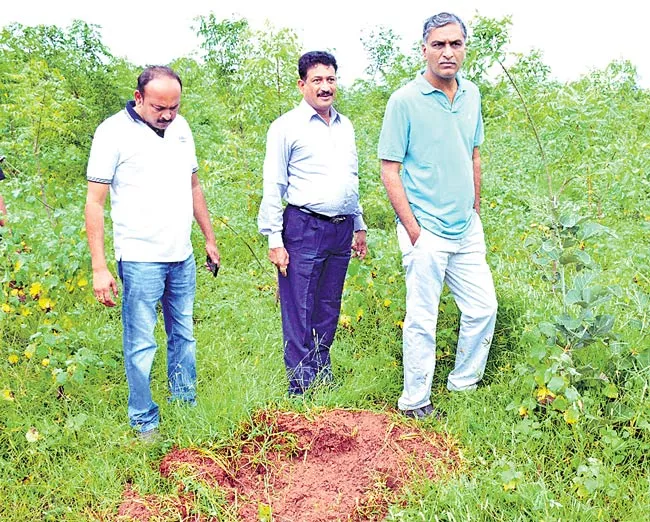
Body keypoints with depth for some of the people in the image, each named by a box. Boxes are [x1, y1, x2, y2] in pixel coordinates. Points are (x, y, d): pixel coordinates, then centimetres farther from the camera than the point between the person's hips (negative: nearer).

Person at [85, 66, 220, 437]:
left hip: (182, 257, 6)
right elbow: (95, 203, -10)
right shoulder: (114, 132, -9)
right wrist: (99, 267, -14)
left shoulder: (181, 127, 8)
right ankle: (145, 422, 16)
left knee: (184, 336, 14)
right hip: (140, 259, -6)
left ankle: (186, 406, 28)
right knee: (141, 346, 1)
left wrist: (210, 238, 19)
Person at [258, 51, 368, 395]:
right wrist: (274, 240, -10)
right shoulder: (287, 127, -4)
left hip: (341, 230, 6)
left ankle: (324, 377, 27)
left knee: (329, 310, 14)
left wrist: (359, 227, 22)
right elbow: (273, 187, -5)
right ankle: (301, 389, 7)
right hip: (304, 228, -6)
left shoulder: (345, 126, 15)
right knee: (300, 314, -2)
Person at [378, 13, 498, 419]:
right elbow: (390, 170, -11)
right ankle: (416, 404, 18)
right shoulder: (405, 101, -11)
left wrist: (475, 210, 16)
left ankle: (463, 385, 31)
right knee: (422, 320, 2)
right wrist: (413, 229, -14)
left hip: (467, 230, 6)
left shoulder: (472, 95, 7)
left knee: (484, 308, 12)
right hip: (426, 232, -6)